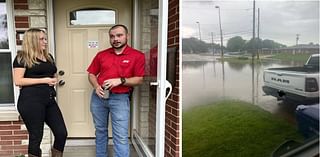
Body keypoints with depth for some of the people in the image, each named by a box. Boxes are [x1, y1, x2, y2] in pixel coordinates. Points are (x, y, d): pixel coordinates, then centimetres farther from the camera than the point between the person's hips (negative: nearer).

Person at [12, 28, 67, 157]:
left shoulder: (48, 57, 18)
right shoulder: (22, 57, -3)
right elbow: (18, 81, -12)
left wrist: (54, 80, 5)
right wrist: (43, 80, -14)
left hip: (49, 100, 7)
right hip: (31, 101, -6)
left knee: (62, 133, 3)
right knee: (36, 137, 2)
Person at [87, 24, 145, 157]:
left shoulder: (137, 56, -4)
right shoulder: (101, 55, 7)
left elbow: (139, 79, -6)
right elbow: (91, 74, 12)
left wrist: (120, 81, -18)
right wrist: (96, 87, -8)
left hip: (120, 98, -4)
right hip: (98, 97, 4)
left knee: (121, 136, -4)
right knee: (100, 131, 17)